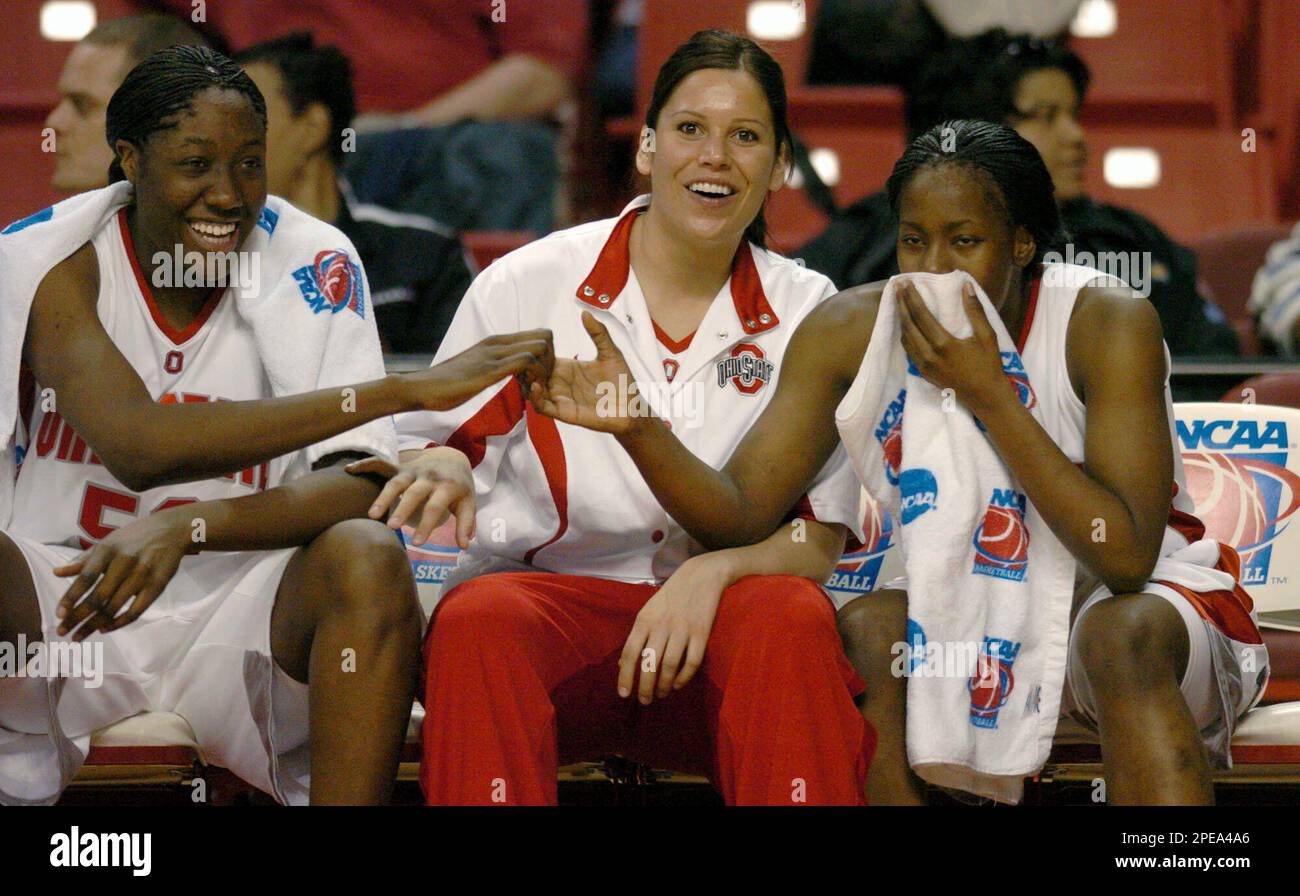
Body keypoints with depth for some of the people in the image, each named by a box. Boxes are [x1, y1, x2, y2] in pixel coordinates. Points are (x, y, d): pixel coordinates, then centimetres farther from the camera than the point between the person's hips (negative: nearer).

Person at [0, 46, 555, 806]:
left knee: (366, 558, -30)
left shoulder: (313, 261, -4)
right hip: (63, 602, -1)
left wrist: (187, 527, -34)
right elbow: (137, 446, -26)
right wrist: (403, 390, -32)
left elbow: (363, 483, -15)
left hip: (237, 614, 1)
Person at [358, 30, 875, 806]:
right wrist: (440, 471, -17)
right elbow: (435, 442, 9)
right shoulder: (527, 285, 2)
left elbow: (821, 537, 2)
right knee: (477, 619, -34)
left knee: (793, 617, -32)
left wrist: (710, 572, -20)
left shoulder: (808, 313, 5)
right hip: (546, 597, 0)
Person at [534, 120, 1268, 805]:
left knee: (1122, 637, -37)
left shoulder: (1106, 323, -21)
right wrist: (638, 428, -33)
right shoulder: (850, 331, -10)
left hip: (1153, 599, -3)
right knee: (868, 629, -27)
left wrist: (990, 396, -33)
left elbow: (1126, 558, -28)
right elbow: (740, 515, -14)